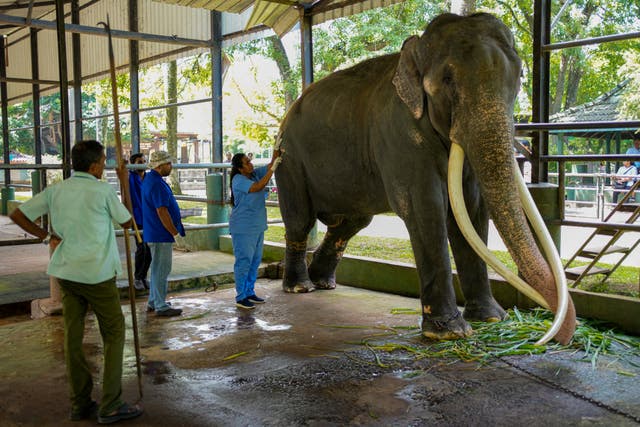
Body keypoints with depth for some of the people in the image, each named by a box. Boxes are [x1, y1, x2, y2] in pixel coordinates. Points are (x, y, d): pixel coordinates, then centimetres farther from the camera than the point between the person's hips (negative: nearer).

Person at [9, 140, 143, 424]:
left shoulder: (55, 191, 4)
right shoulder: (103, 191, -11)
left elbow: (17, 215, 5)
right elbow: (127, 221, 3)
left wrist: (47, 236, 10)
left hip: (66, 273, 6)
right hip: (97, 274, -6)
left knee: (73, 337, 11)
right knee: (114, 335, 4)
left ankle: (80, 404, 20)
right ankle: (110, 406, 4)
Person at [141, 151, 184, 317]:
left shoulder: (150, 179, 13)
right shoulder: (157, 184, -20)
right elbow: (162, 211, -24)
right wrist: (175, 233, -18)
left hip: (155, 233, 11)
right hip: (161, 234, -11)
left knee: (158, 269, 18)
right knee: (161, 270, -4)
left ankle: (153, 302, 28)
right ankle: (161, 306, 3)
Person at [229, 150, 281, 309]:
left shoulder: (255, 174, 7)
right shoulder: (238, 180, -16)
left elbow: (270, 166, 10)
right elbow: (257, 187, -26)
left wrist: (276, 151, -5)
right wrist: (272, 170, -24)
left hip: (257, 227, 9)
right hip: (243, 228, -8)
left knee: (255, 261, 14)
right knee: (244, 261, -5)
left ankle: (250, 293, 25)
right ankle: (240, 297, 2)